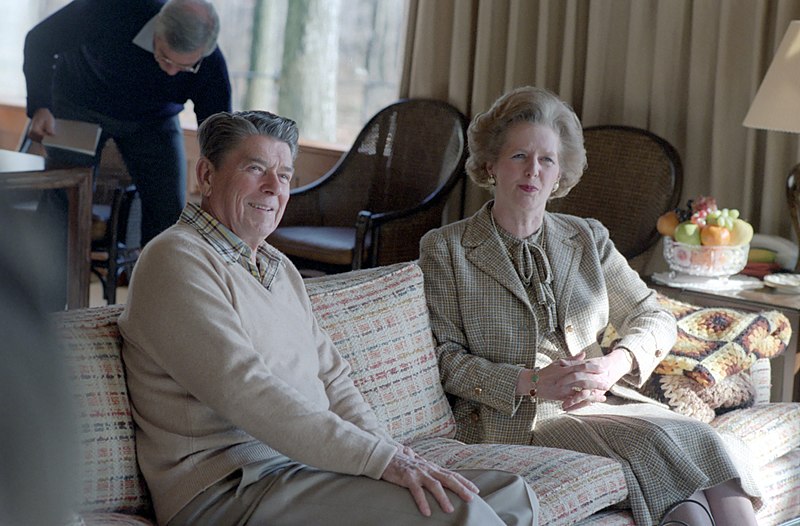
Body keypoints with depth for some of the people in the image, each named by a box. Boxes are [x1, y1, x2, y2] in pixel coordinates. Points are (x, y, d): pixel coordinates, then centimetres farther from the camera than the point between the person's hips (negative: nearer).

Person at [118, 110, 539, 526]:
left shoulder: (280, 267, 23)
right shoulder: (177, 260, -8)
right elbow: (244, 391, -20)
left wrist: (393, 454, -1)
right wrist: (381, 459, -23)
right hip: (229, 489, -9)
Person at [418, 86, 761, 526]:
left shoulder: (588, 238, 17)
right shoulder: (444, 249, 5)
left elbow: (654, 318, 16)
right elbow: (443, 358, -2)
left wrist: (615, 365, -6)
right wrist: (532, 383, -15)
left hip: (602, 402, 4)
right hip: (516, 420, -4)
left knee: (704, 444, -25)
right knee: (666, 441, -28)